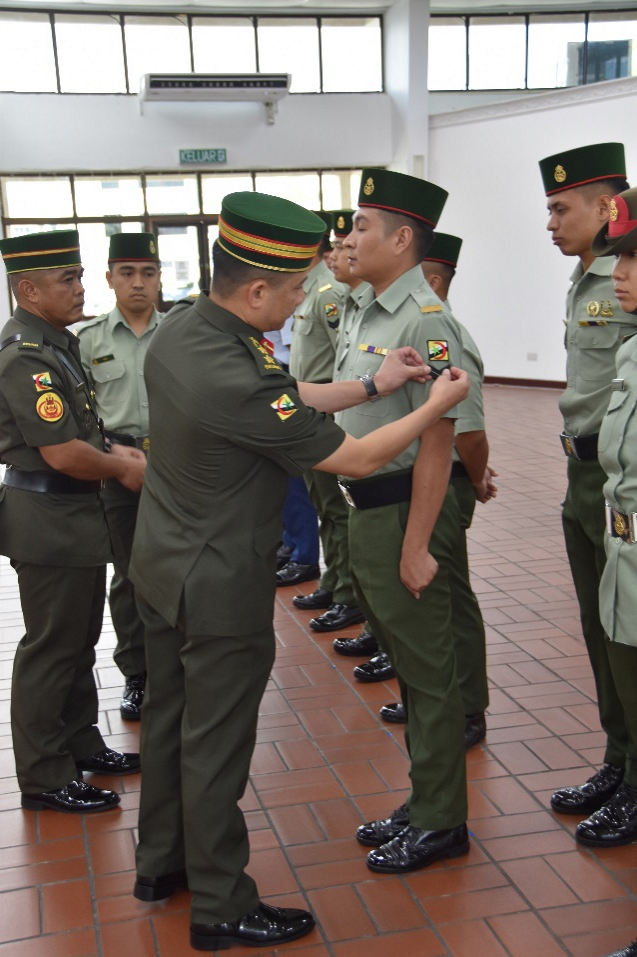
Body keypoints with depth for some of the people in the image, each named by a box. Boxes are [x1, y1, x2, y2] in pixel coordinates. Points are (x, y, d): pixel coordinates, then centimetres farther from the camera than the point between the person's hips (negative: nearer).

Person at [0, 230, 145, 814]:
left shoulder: (56, 343, 10)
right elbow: (61, 453, -25)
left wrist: (113, 453, 7)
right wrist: (123, 468, -10)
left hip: (76, 513, 10)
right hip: (48, 519, -10)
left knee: (80, 639, 20)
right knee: (51, 648, 2)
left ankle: (81, 744, 36)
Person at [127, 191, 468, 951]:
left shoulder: (176, 331, -4)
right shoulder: (237, 382, -31)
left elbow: (283, 398, 6)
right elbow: (357, 459, -19)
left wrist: (371, 386, 3)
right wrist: (436, 405, -6)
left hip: (161, 565, 9)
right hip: (220, 588, -9)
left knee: (166, 717, 21)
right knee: (216, 746, 6)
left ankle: (159, 861, 40)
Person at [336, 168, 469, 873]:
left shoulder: (424, 322, -17)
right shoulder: (367, 313, 12)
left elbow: (436, 443, -21)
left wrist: (416, 546, -22)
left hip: (404, 514, -10)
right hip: (367, 510, 10)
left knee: (427, 673, 3)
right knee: (405, 666, 18)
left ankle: (440, 823, 18)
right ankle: (423, 806, 33)